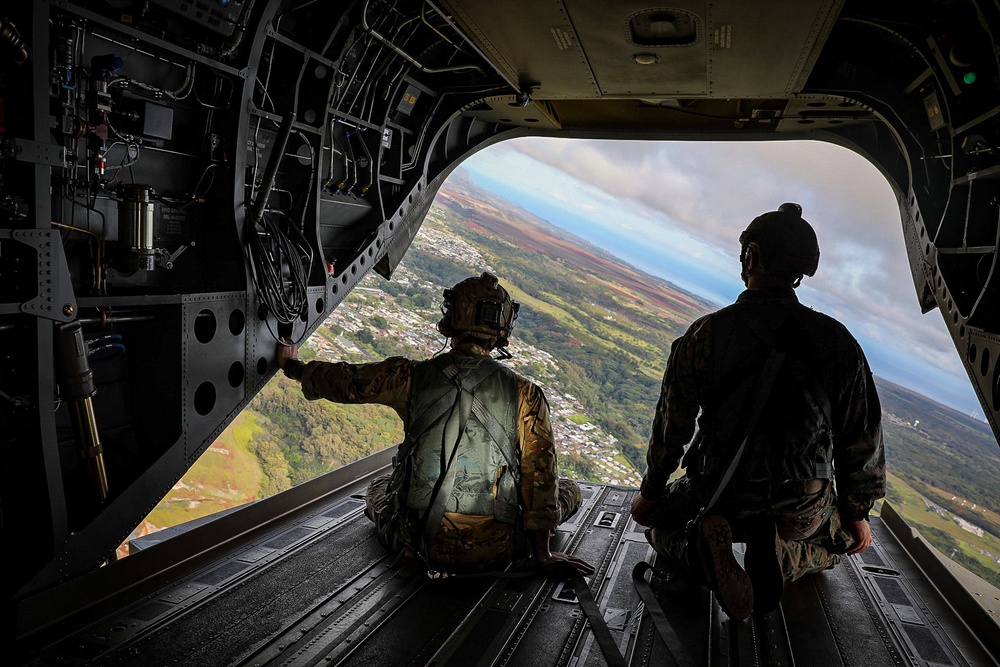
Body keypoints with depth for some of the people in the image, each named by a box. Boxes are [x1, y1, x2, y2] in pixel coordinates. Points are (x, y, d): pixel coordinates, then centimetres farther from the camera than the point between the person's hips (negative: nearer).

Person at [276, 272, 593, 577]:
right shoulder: (525, 394, -9)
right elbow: (539, 473, -6)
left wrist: (292, 365, 31)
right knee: (568, 489, 23)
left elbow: (344, 380, 11)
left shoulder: (411, 377, -5)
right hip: (492, 553, -1)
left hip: (419, 545, 1)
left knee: (378, 489, 34)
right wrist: (542, 554, 4)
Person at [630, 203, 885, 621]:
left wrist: (650, 493, 11)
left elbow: (672, 425, -5)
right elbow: (861, 439, 1)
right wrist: (857, 513, 17)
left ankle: (704, 550, -9)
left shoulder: (706, 334, -12)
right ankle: (779, 555, -1)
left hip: (721, 496, -1)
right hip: (804, 507, 2)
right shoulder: (838, 341, -7)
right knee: (841, 539, 35)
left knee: (660, 521, 28)